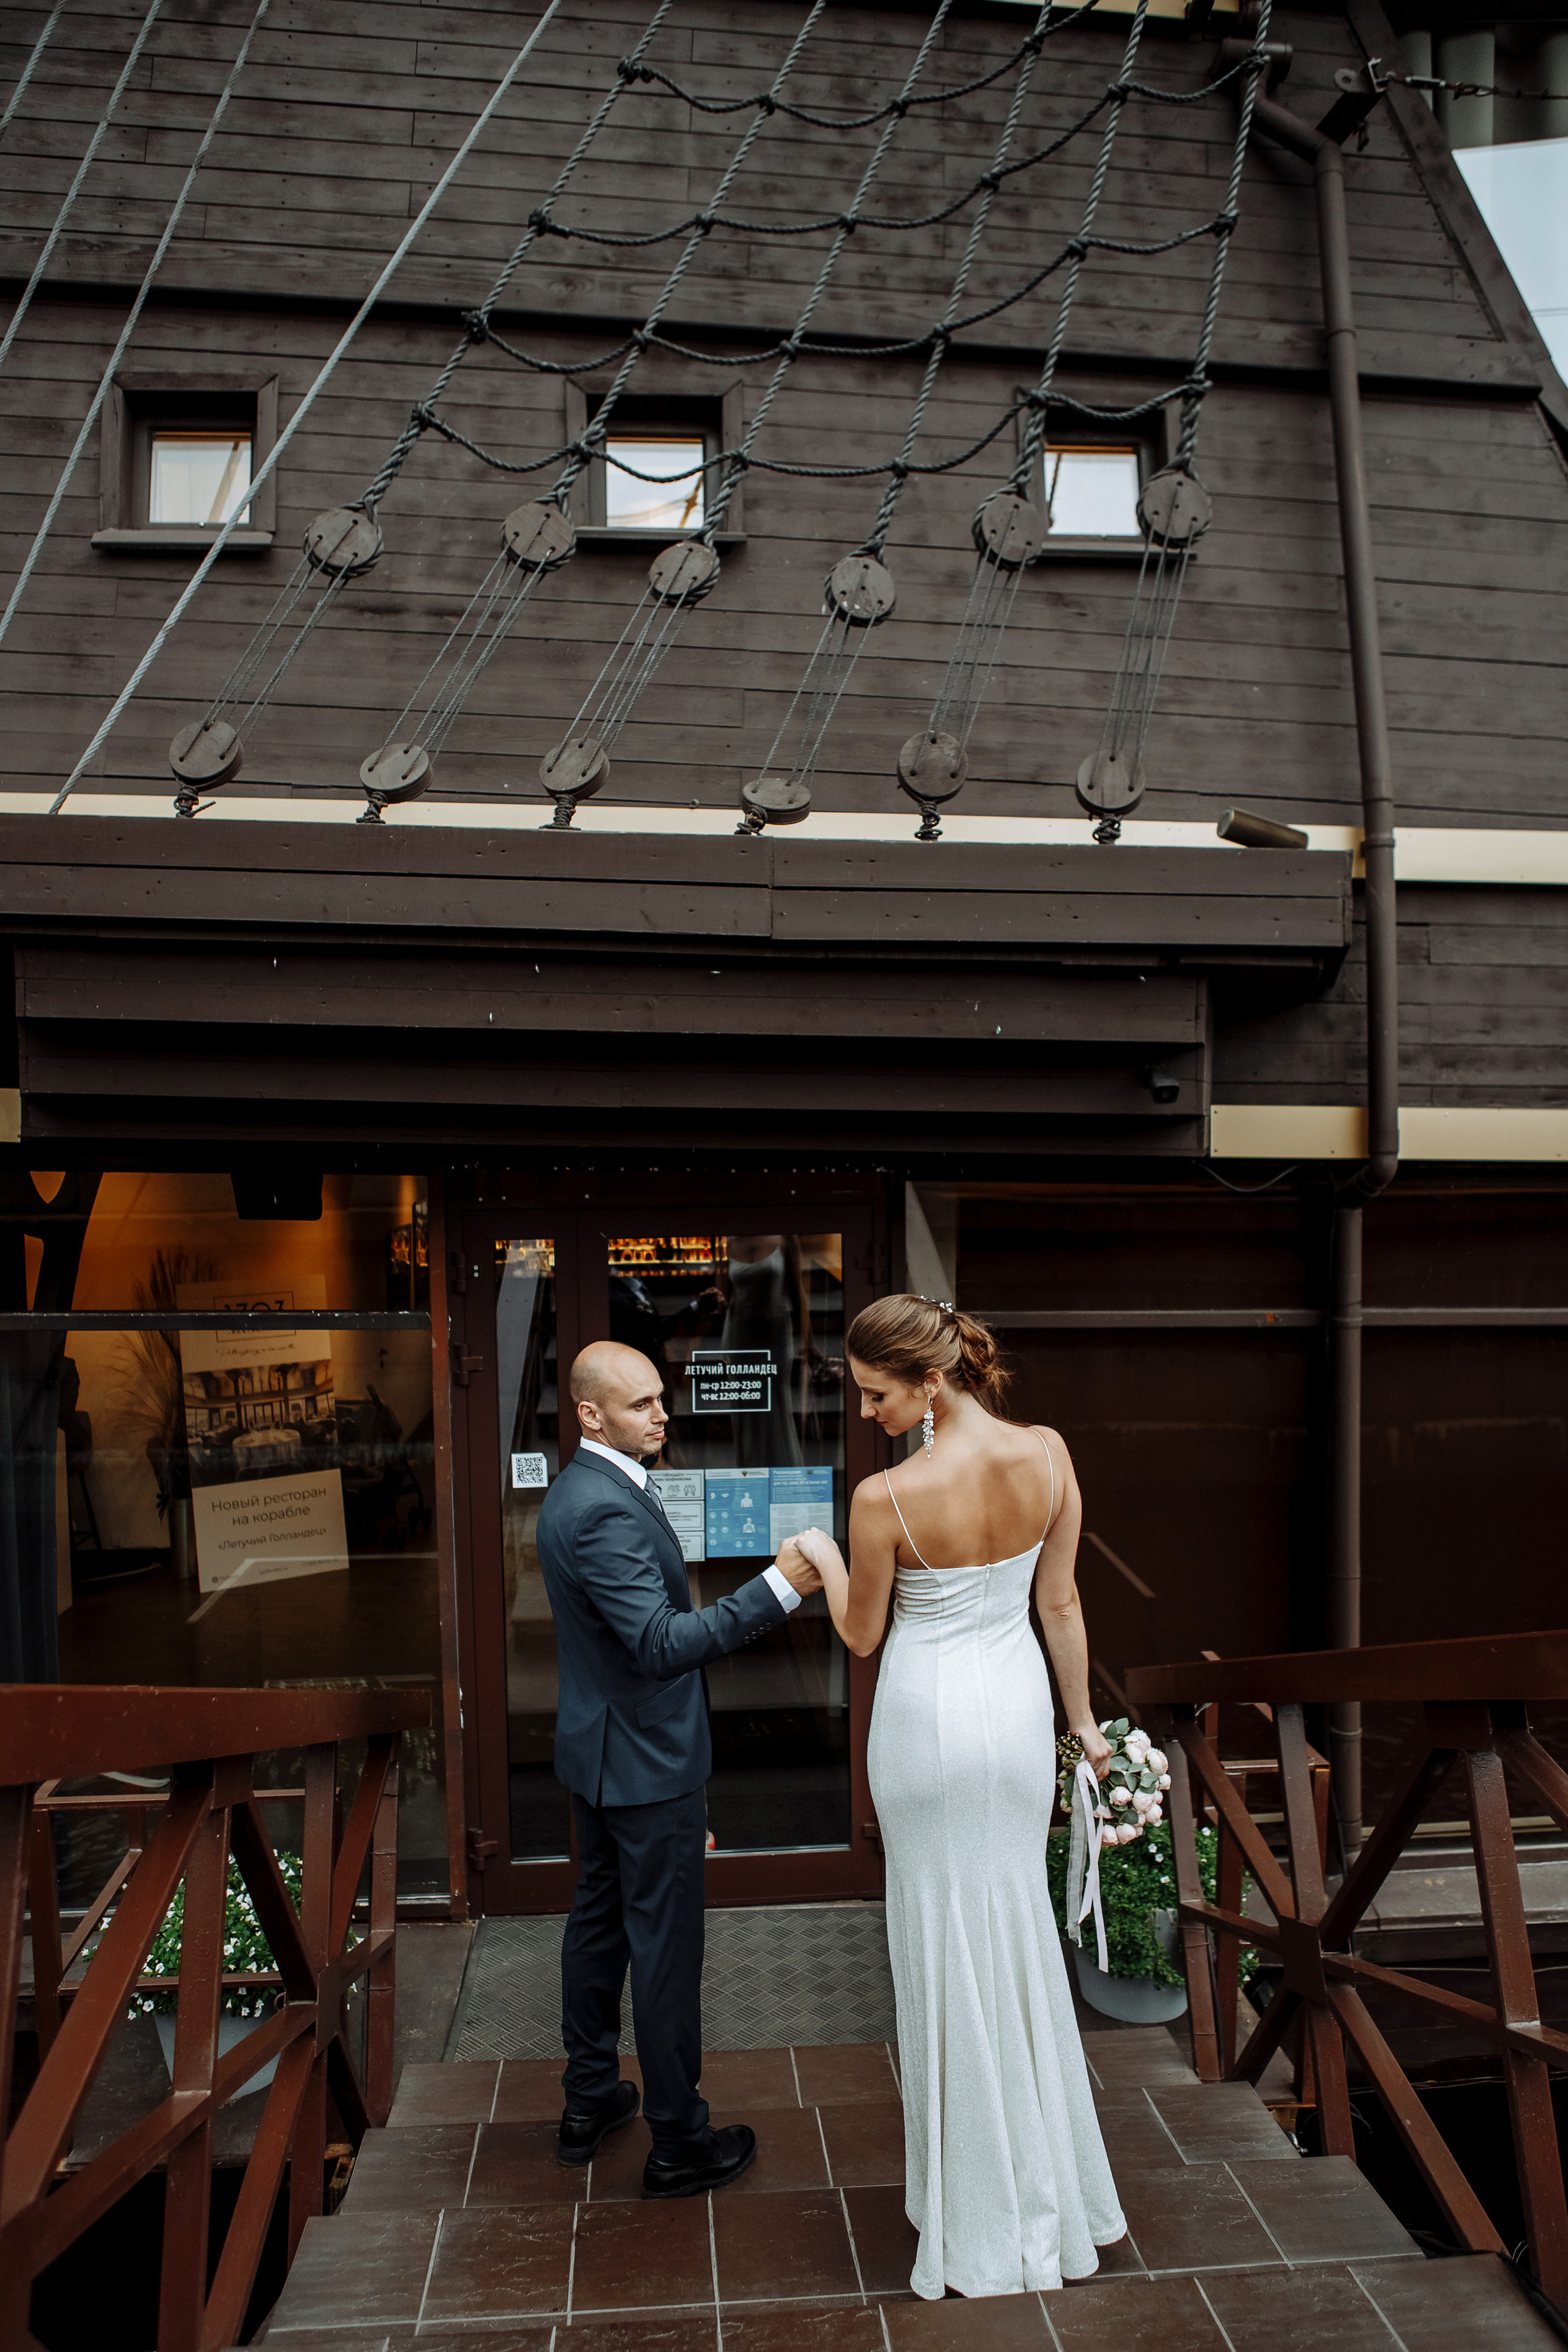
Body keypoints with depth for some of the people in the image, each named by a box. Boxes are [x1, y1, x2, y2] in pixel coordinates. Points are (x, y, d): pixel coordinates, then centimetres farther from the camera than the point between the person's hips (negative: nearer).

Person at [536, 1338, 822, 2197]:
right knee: (665, 1946, 4)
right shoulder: (607, 1511, -27)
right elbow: (663, 1643, -33)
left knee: (599, 1917, 21)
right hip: (648, 1763, -10)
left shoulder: (574, 1491, 6)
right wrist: (779, 1587, -38)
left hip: (596, 1749, 10)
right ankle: (678, 2143, 19)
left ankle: (588, 2101, 37)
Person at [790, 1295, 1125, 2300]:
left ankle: (982, 2208, 32)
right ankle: (1046, 2187, 38)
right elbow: (1062, 1603, -1)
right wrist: (1084, 1720, 11)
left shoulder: (885, 1498, -24)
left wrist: (823, 1557, 10)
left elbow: (861, 1635, -8)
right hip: (1018, 1700, 4)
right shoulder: (1048, 1454, -12)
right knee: (1019, 1926, 21)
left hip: (930, 1716, -4)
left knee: (947, 1938, 14)